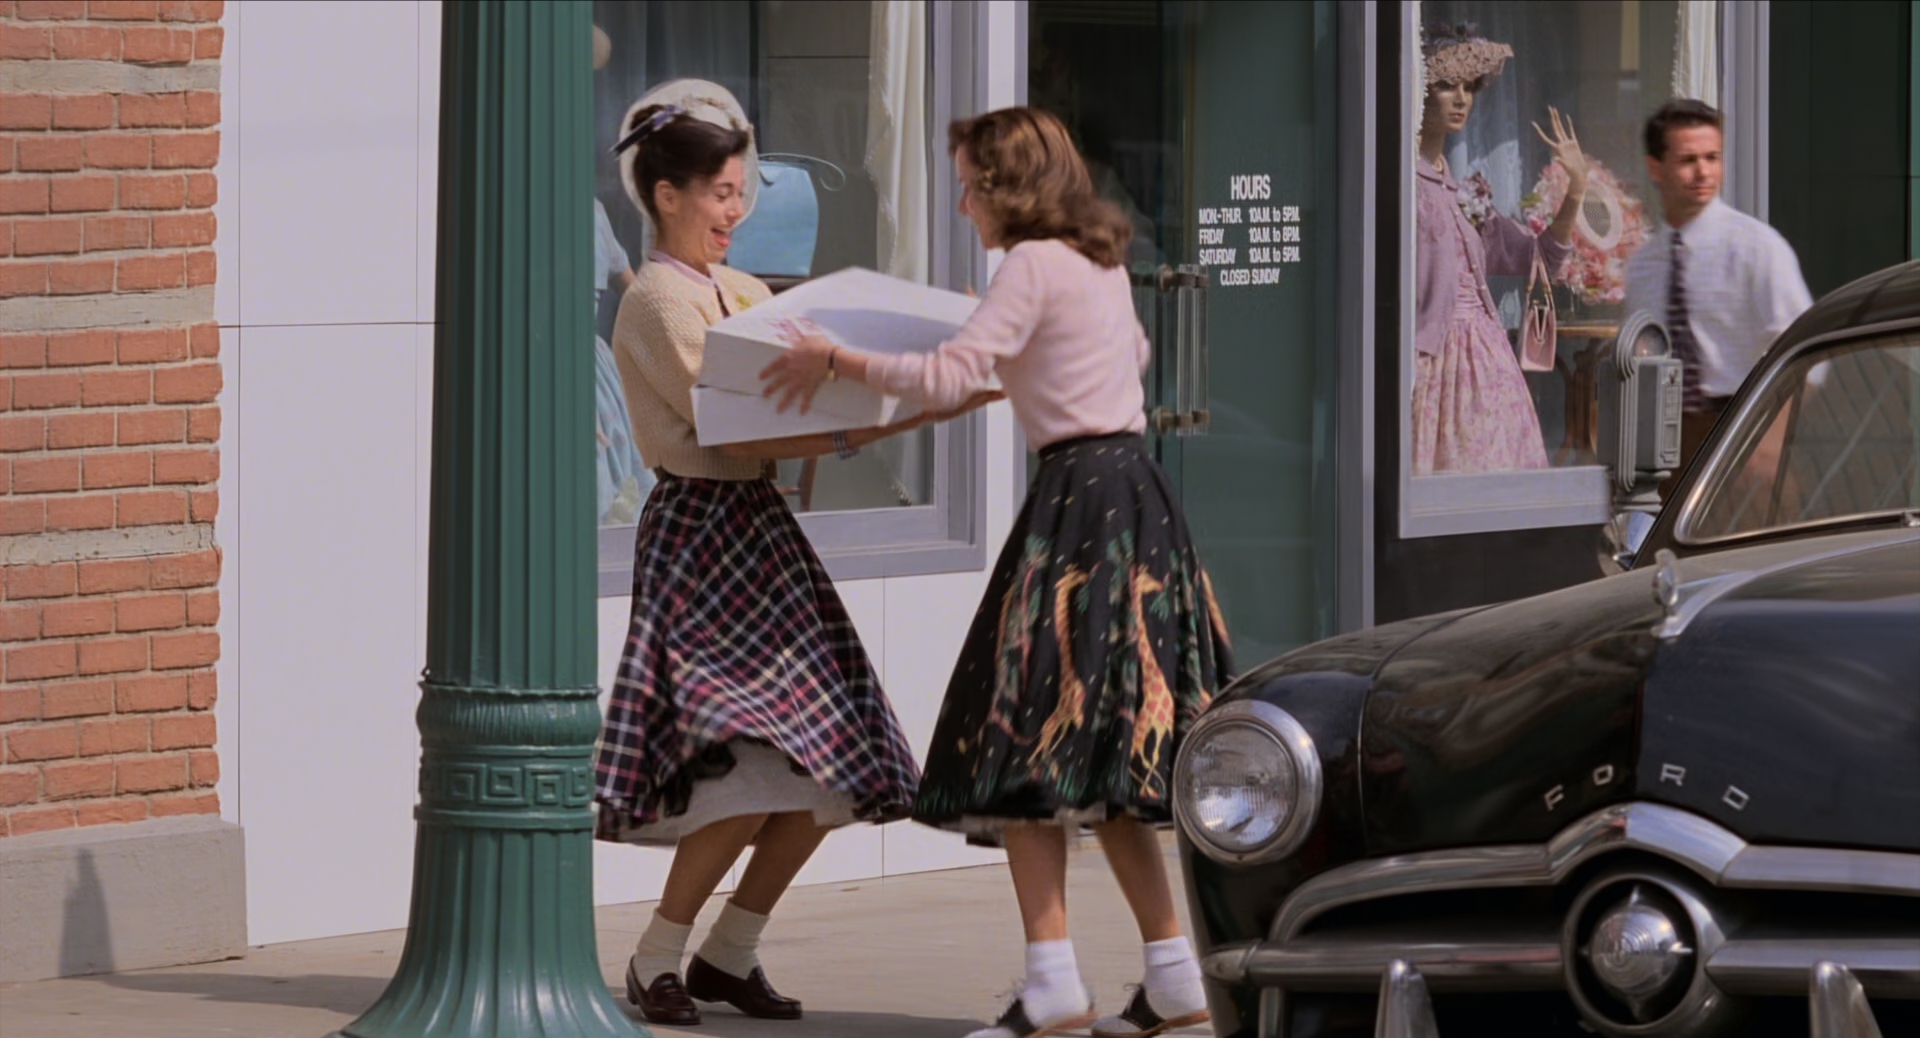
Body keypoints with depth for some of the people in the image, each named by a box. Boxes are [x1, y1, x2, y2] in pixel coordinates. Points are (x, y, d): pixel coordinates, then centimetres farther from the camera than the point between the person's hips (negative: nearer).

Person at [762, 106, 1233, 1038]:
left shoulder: (1035, 266, -10)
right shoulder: (1103, 263, 16)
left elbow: (949, 377, -18)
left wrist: (835, 361, -10)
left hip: (1080, 498, -9)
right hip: (1135, 496, 9)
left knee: (1031, 744, -8)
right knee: (1104, 753, 12)